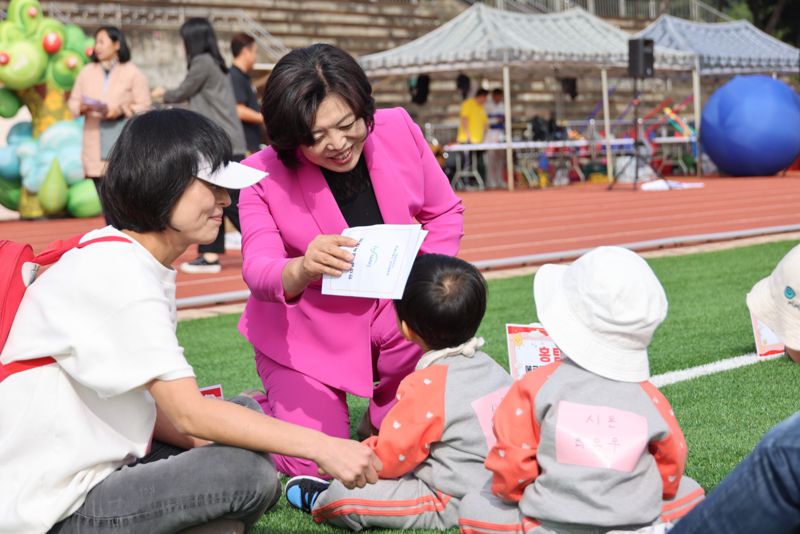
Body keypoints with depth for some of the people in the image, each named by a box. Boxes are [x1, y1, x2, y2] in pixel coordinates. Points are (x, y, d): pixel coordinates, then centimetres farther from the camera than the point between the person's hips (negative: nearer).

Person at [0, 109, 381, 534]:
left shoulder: (145, 265, 10)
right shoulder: (114, 271, -19)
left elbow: (149, 405, 9)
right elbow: (188, 413, -23)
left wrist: (207, 441, -8)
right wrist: (321, 445, -20)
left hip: (100, 465, 10)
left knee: (247, 412, 13)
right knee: (250, 473, -22)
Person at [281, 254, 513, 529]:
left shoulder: (425, 386, -21)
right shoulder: (489, 365, 5)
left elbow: (391, 455, -16)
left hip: (453, 503, -10)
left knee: (342, 496, -9)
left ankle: (318, 500, 20)